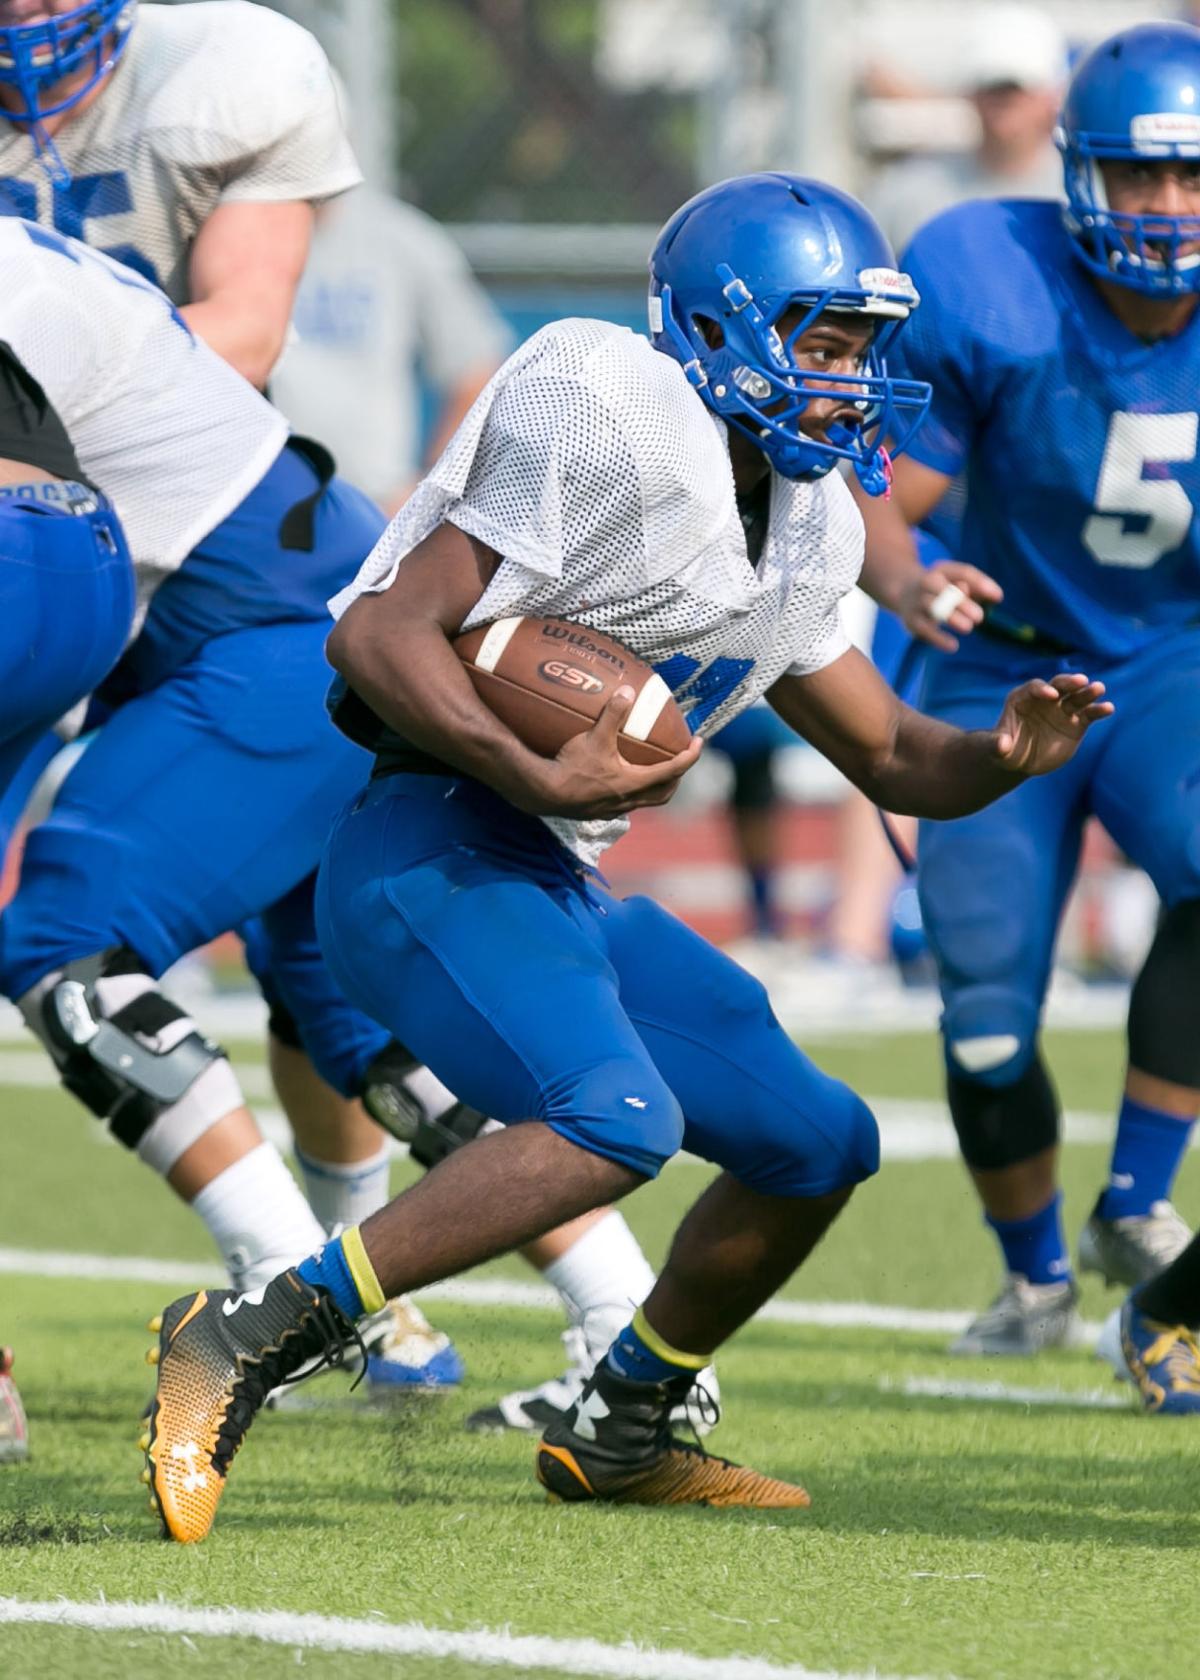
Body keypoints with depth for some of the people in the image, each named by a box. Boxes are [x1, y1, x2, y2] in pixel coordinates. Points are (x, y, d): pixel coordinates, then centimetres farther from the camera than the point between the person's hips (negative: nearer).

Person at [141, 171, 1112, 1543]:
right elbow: (380, 633, -19)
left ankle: (619, 1432, 34)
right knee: (616, 1121, -33)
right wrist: (543, 779, -30)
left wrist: (1002, 757, 2)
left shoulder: (807, 534, 15)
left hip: (558, 887, 10)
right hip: (432, 849, -10)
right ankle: (245, 1340, -31)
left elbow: (890, 760, 24)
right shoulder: (619, 421, -15)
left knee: (820, 1144, 16)